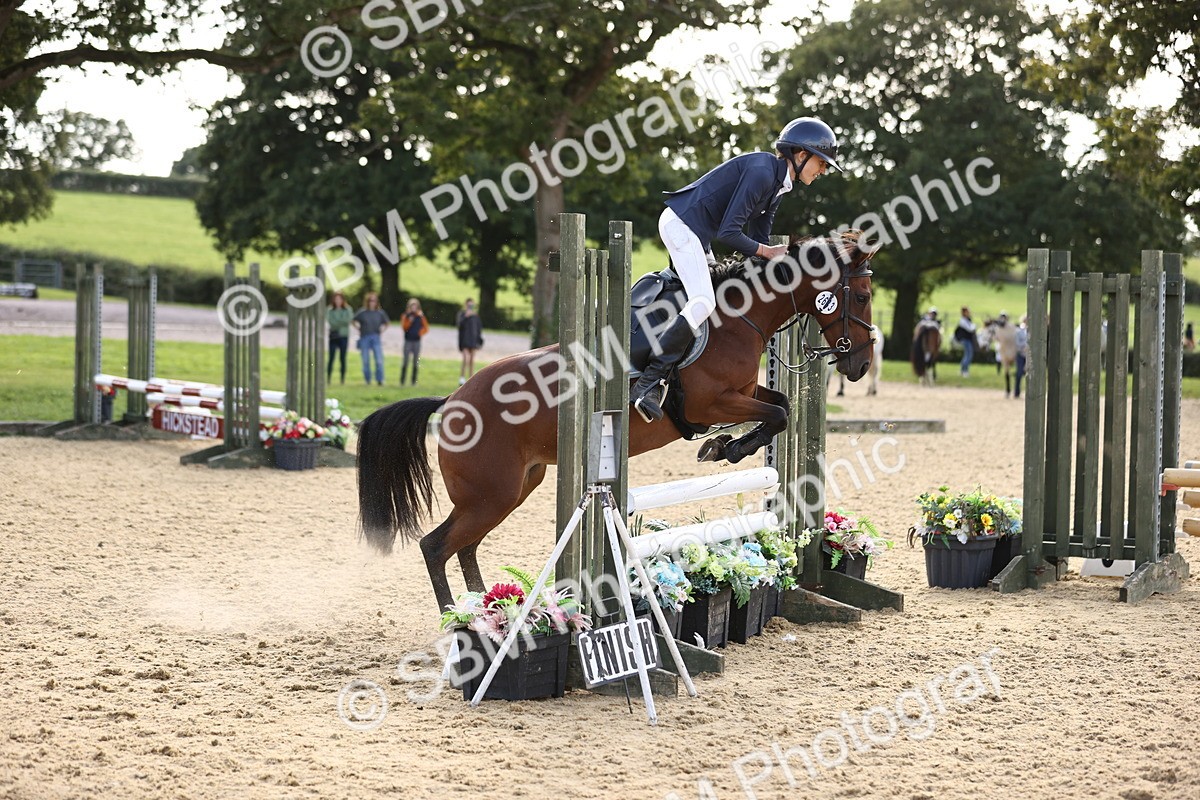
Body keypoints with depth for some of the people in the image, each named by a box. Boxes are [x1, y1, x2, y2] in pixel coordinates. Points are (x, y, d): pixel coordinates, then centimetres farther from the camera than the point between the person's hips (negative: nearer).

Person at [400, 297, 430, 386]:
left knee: (416, 362, 2)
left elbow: (426, 328, 12)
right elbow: (404, 326, -8)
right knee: (405, 361, -5)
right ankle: (402, 381, -3)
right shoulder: (406, 315, 3)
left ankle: (414, 381, 6)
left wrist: (421, 333, -3)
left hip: (417, 341, 2)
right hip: (408, 341, -2)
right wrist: (409, 321, -21)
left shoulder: (420, 316, 7)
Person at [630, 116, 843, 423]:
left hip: (697, 234, 11)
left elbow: (758, 239, 15)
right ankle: (649, 382, -24)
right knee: (703, 303, -23)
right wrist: (768, 252, -14)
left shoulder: (779, 184, 11)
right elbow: (728, 233, -23)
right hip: (681, 225, -11)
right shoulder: (761, 172, -21)